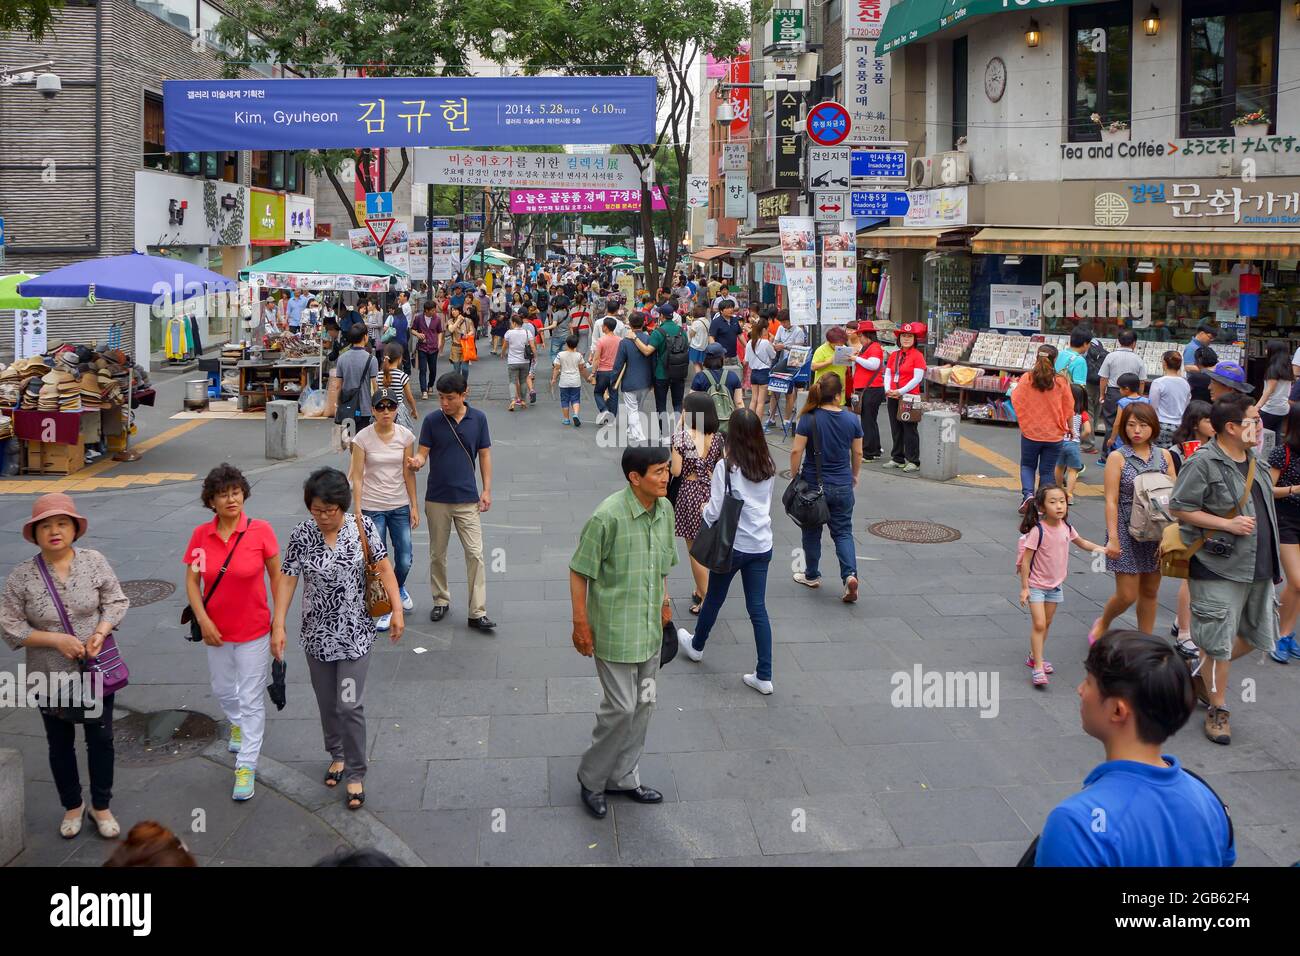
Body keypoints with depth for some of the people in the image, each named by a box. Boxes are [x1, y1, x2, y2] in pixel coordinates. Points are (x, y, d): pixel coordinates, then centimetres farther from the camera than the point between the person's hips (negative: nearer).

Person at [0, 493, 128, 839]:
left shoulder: (94, 562, -10)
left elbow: (116, 602, -2)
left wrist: (101, 632, -20)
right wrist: (57, 640, -21)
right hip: (51, 677, 0)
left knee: (101, 739, 12)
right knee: (60, 744, 17)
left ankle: (101, 806, 33)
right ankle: (72, 806, 39)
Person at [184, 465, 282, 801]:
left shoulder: (261, 531, -15)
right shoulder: (201, 535, -7)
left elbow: (277, 577, -8)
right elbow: (191, 581, -1)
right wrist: (203, 620, -12)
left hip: (254, 632, -3)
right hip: (216, 631, 3)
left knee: (251, 699, 4)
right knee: (222, 690, 23)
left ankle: (246, 767, 17)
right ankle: (238, 723, 55)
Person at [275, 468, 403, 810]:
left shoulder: (362, 526, -10)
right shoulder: (301, 536, -9)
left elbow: (383, 567, -6)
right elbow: (287, 580, -7)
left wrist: (397, 609, -12)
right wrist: (278, 625, -12)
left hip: (355, 634, -2)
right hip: (317, 634, 2)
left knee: (350, 705, -5)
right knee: (327, 703, 16)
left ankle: (355, 773, 10)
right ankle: (337, 755, 39)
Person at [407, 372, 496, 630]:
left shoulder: (478, 419, -2)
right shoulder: (432, 420, -4)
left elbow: (484, 455, 5)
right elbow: (422, 452, -3)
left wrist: (487, 490, -1)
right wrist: (416, 461, -28)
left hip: (468, 498, -1)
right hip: (437, 499, 1)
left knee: (475, 554, -5)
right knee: (437, 554, 12)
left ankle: (478, 613, -2)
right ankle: (441, 601, 30)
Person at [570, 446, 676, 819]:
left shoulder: (665, 510, 1)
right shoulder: (607, 516, -22)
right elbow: (579, 570, -14)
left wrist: (664, 601, 17)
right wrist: (581, 623, -13)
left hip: (650, 628, 7)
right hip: (615, 630, -7)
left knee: (643, 705, 15)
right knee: (621, 708, -2)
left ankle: (622, 777, 32)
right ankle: (591, 779, 20)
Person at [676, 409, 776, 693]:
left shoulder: (726, 467, -16)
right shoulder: (768, 467, 0)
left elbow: (714, 512, -16)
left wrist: (704, 509, 7)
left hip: (732, 545, -4)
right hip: (762, 546, 4)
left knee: (713, 600, 18)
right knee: (758, 608, 7)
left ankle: (696, 646, 43)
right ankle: (764, 676, 7)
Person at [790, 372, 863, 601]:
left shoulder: (809, 419, -13)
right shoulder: (852, 419, -5)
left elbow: (796, 451, -14)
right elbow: (857, 453, 4)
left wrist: (794, 476, 0)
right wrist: (854, 475, 21)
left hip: (813, 483, -1)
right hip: (842, 486, 2)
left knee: (812, 532, 16)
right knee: (843, 532, 10)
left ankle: (812, 575, 30)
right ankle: (850, 574, -10)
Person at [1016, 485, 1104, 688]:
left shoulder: (1065, 527, -4)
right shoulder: (1038, 530, -23)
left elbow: (1081, 542, 18)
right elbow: (1026, 560, -18)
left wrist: (1098, 548, 2)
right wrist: (1024, 587, -18)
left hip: (1055, 585, 7)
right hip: (1036, 585, -7)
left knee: (1047, 623, 16)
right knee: (1039, 624, -11)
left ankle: (1034, 657, 33)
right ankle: (1037, 668, -7)